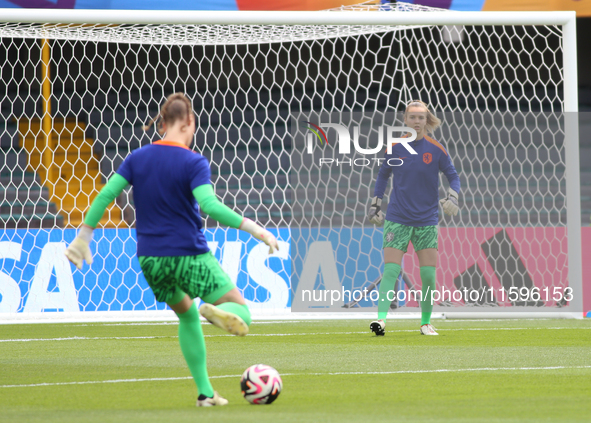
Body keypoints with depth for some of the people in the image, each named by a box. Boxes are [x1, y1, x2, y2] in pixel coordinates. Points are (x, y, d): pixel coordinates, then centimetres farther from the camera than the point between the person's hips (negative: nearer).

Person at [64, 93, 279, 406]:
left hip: (150, 259, 5)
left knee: (188, 316, 27)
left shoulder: (138, 158, 4)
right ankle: (217, 310, -37)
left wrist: (83, 236, 8)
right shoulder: (194, 163, -11)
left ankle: (205, 392, 19)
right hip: (189, 256, -5)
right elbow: (209, 206, -24)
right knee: (241, 313, 1)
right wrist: (253, 228, -24)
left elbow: (106, 195, 0)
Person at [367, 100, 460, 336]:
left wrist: (452, 197, -12)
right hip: (397, 218, 0)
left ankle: (426, 323, 13)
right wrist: (376, 203, 12)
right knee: (391, 270, -12)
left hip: (426, 220, 0)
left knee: (428, 274, -1)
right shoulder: (395, 148, 0)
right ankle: (381, 319, -17)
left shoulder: (436, 150, -2)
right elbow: (383, 174, 15)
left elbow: (453, 176, 6)